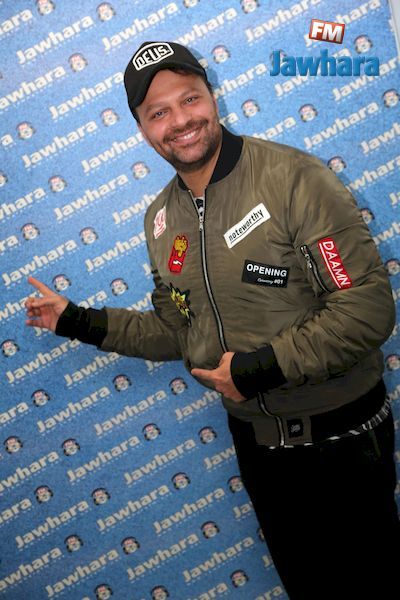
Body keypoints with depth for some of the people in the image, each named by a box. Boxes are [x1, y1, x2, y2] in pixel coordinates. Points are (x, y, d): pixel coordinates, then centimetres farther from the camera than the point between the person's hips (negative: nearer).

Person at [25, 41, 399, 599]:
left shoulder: (293, 176, -19)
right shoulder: (161, 218, 2)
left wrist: (260, 366, -23)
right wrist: (79, 322, 6)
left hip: (340, 435, -5)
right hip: (255, 439, 5)